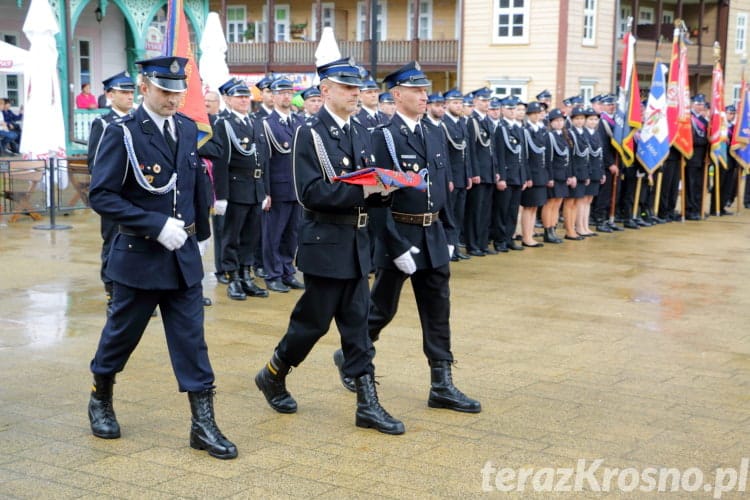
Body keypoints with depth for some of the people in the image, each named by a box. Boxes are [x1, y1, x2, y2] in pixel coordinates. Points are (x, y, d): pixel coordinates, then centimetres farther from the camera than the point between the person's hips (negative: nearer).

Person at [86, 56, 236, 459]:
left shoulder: (187, 129, 5)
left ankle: (203, 424, 5)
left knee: (191, 338, 3)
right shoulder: (123, 133, -12)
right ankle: (101, 400, 36)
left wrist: (201, 233, 19)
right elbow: (101, 195, -17)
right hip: (139, 255, -4)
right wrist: (157, 225, -22)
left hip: (183, 255, 4)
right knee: (122, 334, 12)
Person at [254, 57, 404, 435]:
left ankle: (368, 404, 9)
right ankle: (272, 376, 27)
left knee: (357, 323, 7)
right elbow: (310, 193, -19)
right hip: (325, 243, -6)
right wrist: (359, 191, -25)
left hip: (357, 242, 7)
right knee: (314, 321, 3)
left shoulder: (361, 133, 12)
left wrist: (380, 188, -7)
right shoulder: (310, 134, -10)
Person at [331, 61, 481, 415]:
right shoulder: (383, 136, -11)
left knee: (438, 311, 6)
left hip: (433, 237, 6)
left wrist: (448, 235, 9)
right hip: (398, 235, -6)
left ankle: (442, 386, 11)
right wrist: (397, 247, -17)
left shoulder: (435, 134, 9)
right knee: (382, 308, 7)